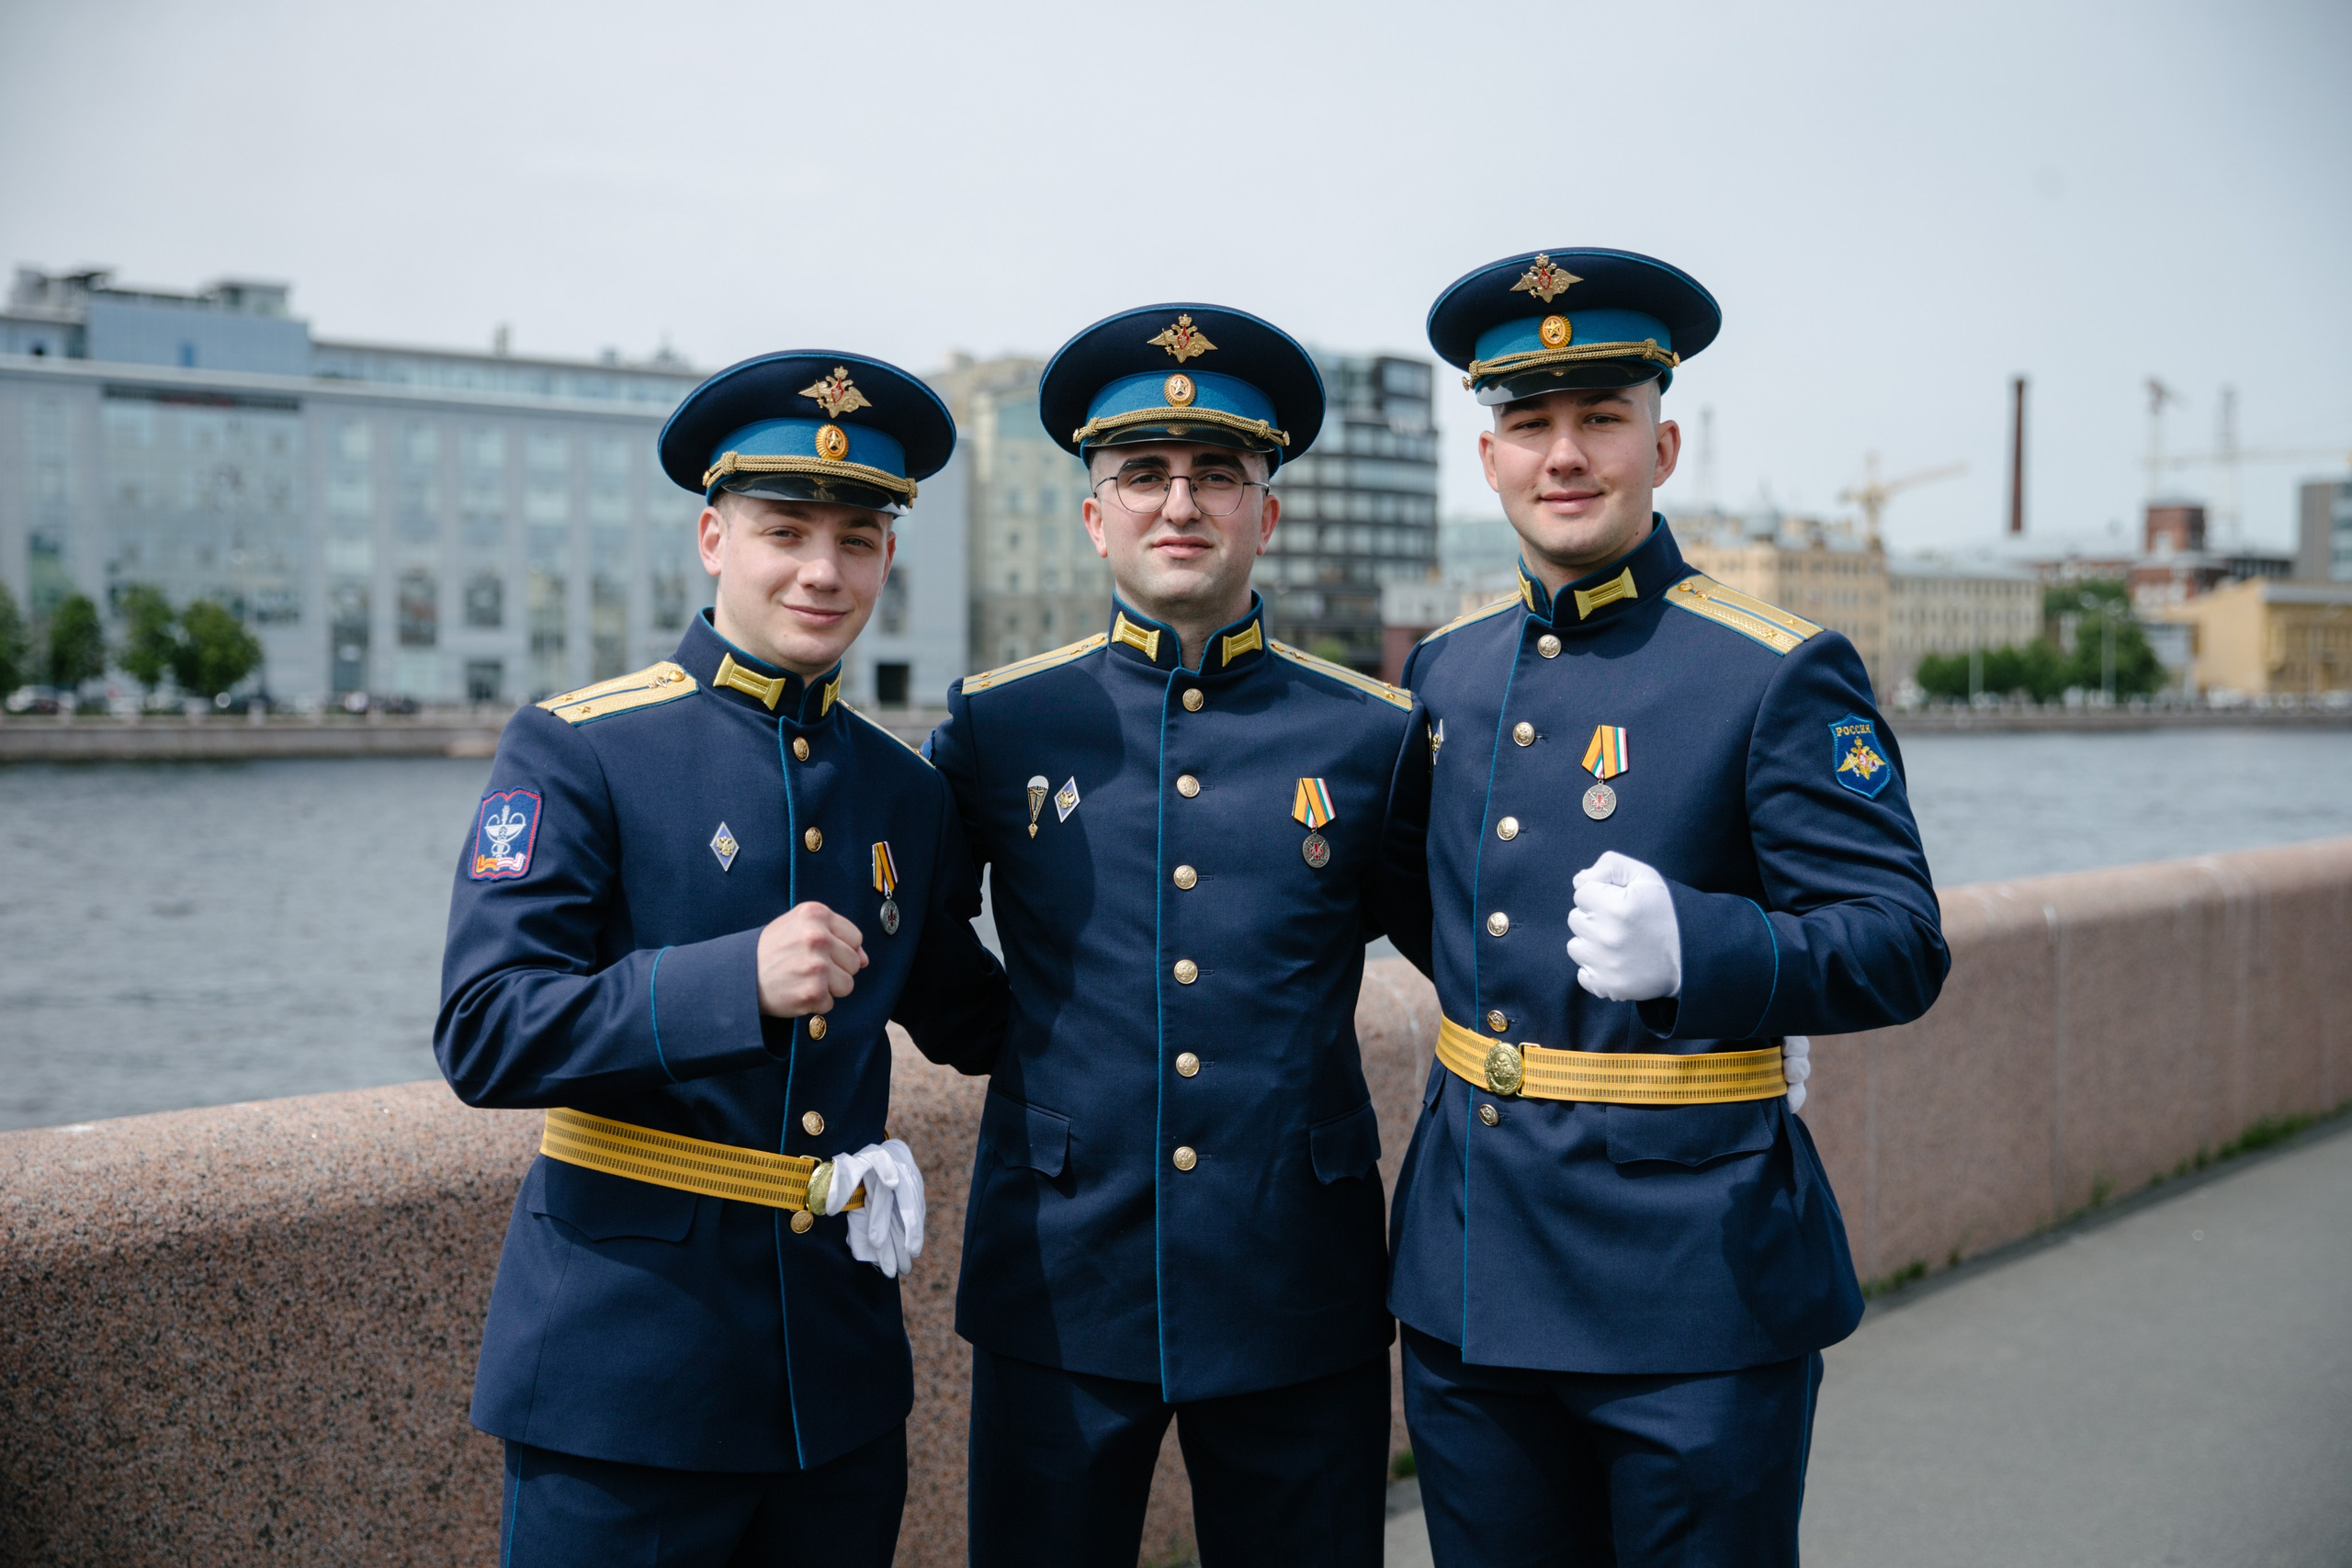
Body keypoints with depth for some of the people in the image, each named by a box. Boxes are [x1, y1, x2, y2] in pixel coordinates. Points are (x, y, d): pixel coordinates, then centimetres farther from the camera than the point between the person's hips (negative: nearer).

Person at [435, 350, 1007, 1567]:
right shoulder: (574, 753, -7)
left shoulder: (907, 794, 8)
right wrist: (739, 978, -27)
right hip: (626, 1369, -5)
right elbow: (482, 1037, -16)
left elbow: (967, 1020, 20)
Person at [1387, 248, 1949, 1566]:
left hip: (1693, 1292, -5)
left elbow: (1902, 948, -15)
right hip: (1467, 1273, 6)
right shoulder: (1445, 669, 9)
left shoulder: (1783, 676, -9)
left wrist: (1691, 945, -30)